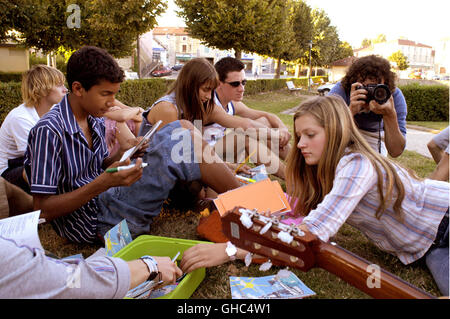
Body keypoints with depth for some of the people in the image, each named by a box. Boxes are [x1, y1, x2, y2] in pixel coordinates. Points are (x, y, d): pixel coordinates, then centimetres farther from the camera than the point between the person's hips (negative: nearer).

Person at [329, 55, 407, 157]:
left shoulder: (395, 96, -29)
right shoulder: (340, 91, -33)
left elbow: (395, 152, -32)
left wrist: (390, 115, -45)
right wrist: (351, 111, -53)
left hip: (374, 136, 1)